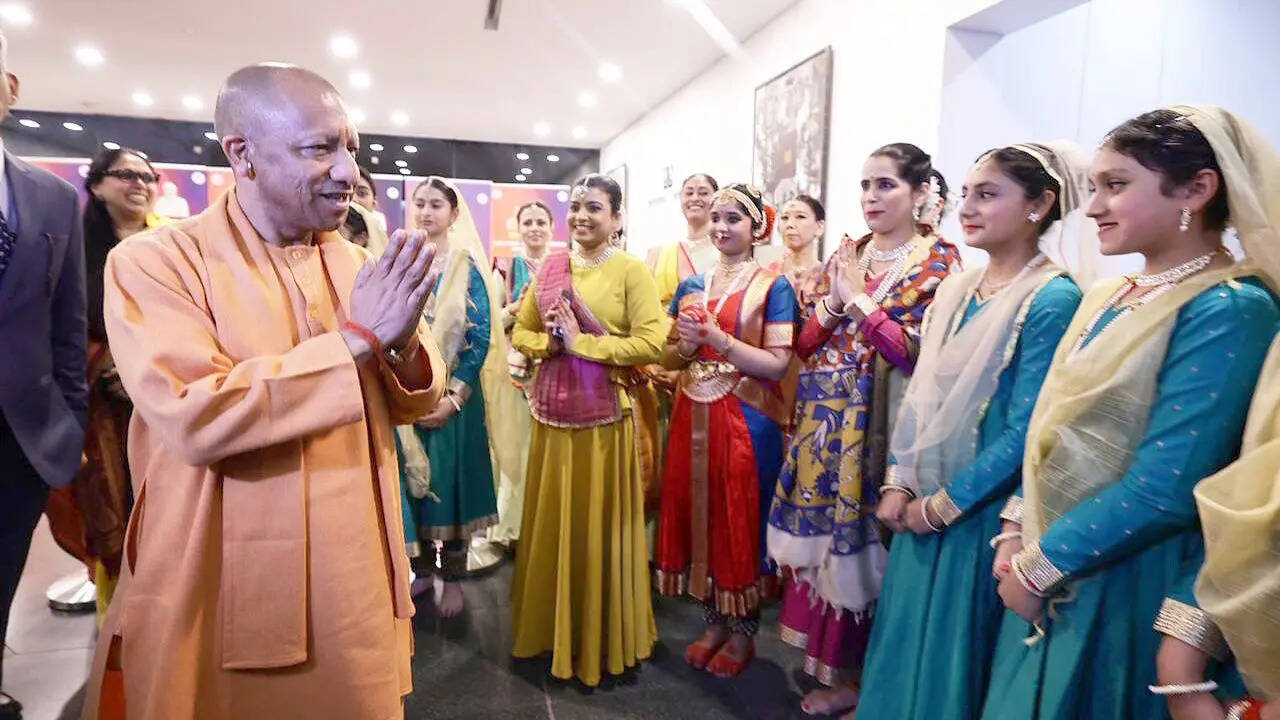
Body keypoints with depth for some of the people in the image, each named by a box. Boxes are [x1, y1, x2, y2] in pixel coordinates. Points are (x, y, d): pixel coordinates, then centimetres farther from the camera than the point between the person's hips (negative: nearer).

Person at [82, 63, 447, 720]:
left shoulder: (357, 263, 4)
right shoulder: (154, 262, -10)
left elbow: (416, 399, 4)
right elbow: (194, 418, -24)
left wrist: (401, 345, -18)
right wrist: (359, 339, -21)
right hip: (223, 598, -4)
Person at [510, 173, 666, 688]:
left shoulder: (631, 270, -6)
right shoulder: (549, 268, 9)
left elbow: (651, 342, -15)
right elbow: (521, 333, 12)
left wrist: (582, 343, -15)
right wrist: (551, 342, -9)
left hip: (605, 413, -5)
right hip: (552, 409, 5)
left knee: (600, 525, 5)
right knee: (551, 522, 13)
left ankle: (601, 640, 24)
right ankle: (552, 628, 33)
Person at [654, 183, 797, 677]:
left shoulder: (773, 287, -4)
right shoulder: (691, 286, 10)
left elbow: (777, 364, -12)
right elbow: (668, 358, 13)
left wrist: (718, 338, -19)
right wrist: (687, 344, -8)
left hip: (747, 422, -5)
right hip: (693, 418, 5)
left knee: (741, 522, 5)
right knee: (695, 514, 10)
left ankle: (743, 633, 25)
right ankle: (714, 621, 30)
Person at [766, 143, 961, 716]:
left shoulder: (939, 260, -5)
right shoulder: (847, 255, 12)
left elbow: (921, 355, -17)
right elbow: (804, 344, 9)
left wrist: (859, 300, -14)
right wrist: (833, 302, -9)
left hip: (881, 427, -6)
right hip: (825, 423, 6)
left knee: (865, 544, 3)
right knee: (824, 538, 12)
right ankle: (831, 665, 30)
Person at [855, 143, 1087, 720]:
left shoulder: (1053, 299, -16)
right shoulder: (954, 288, 5)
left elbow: (1025, 432, -18)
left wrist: (944, 504, -12)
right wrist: (899, 483, 1)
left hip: (980, 511, -6)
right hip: (924, 504, 6)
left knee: (951, 653, 12)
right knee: (905, 641, 20)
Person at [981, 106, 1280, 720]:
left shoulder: (1227, 311, -17)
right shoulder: (1107, 295, 6)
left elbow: (1164, 487, -23)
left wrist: (1040, 565, -15)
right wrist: (1019, 531, 3)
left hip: (1123, 584, -7)